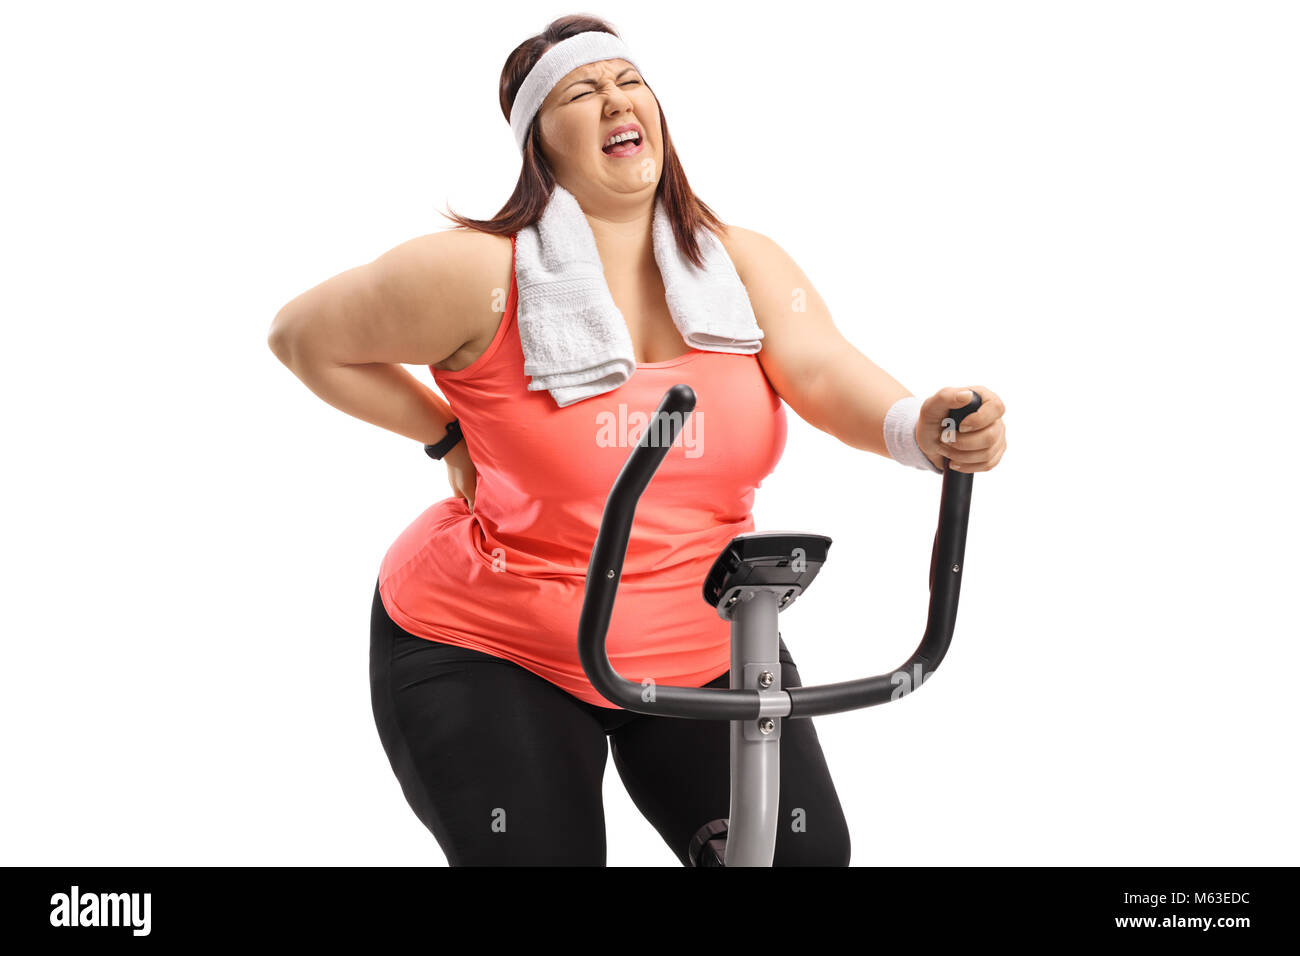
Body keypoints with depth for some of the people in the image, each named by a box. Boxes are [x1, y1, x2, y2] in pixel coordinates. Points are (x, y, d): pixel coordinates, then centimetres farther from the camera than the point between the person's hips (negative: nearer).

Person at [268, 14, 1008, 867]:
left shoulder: (743, 265, -3)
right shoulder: (479, 274, -14)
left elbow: (825, 370, -19)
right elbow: (304, 337, -3)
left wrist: (920, 429, -40)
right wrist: (447, 436, -6)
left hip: (705, 645, 4)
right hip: (488, 655, -3)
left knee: (806, 854, -3)